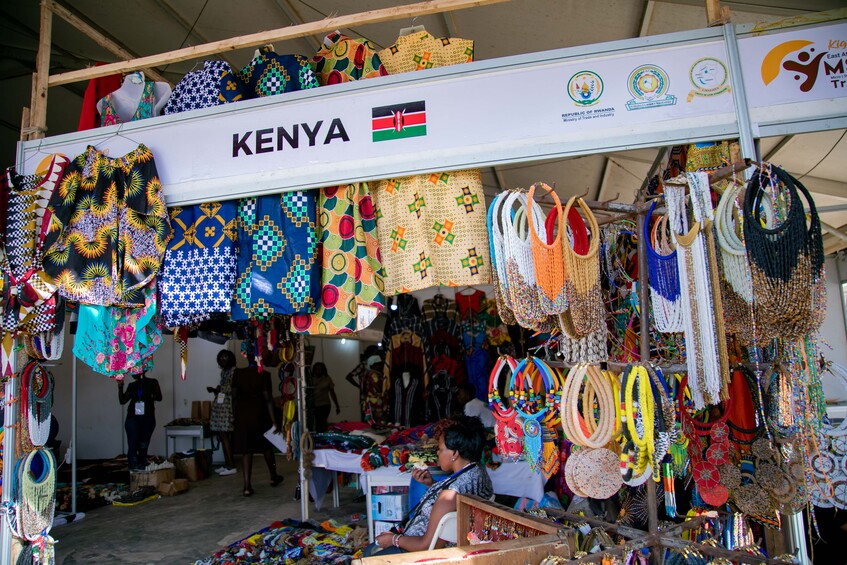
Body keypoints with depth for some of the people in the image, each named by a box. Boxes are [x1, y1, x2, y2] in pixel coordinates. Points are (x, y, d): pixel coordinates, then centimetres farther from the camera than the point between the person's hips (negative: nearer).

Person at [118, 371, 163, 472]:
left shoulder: (152, 382, 6)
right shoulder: (132, 385, 14)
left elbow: (159, 397, 0)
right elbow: (122, 401, 10)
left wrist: (150, 396, -20)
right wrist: (120, 387, 0)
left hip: (148, 418, -2)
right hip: (133, 418, 2)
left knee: (144, 444, 2)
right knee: (133, 444, -10)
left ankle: (141, 466, 11)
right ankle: (133, 467, -10)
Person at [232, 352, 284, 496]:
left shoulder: (237, 373, -2)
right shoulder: (264, 375, -12)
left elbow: (234, 397, 2)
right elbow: (268, 399, -13)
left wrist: (235, 416, 12)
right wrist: (274, 421, -10)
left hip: (242, 415, 2)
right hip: (260, 415, -2)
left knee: (246, 450, 5)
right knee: (266, 447, 17)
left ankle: (247, 486, 1)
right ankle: (273, 477, 33)